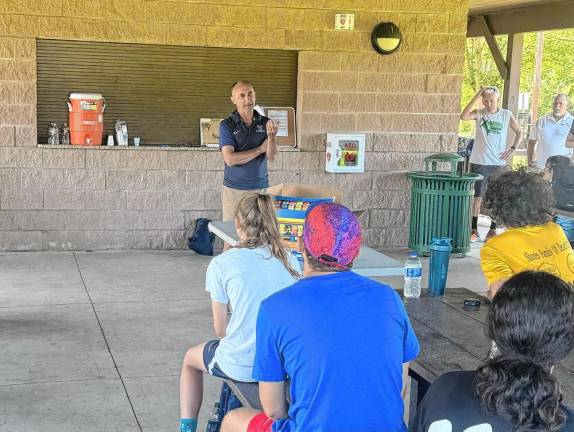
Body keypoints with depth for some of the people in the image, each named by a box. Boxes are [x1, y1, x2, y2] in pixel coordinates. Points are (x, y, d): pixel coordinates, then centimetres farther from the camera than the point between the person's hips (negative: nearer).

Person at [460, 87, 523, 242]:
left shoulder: (506, 115, 3)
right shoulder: (479, 113, 0)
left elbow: (519, 132, 11)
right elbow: (464, 116, -19)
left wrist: (512, 149, -2)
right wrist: (476, 97, -19)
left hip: (499, 163, 1)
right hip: (479, 162, -1)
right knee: (477, 196, 3)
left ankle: (493, 230, 15)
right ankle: (474, 230, 10)